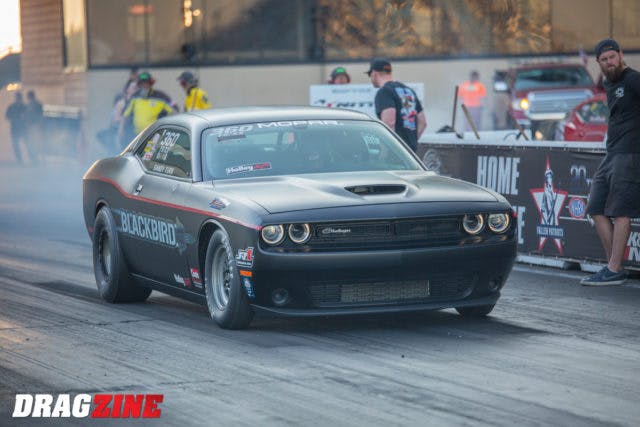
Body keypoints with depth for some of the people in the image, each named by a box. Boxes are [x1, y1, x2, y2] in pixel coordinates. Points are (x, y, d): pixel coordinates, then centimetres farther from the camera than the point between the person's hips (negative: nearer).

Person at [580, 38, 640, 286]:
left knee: (619, 212, -10)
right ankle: (613, 265, 9)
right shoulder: (609, 84, 20)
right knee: (597, 210, 6)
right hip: (611, 154, 10)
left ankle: (614, 271, -9)